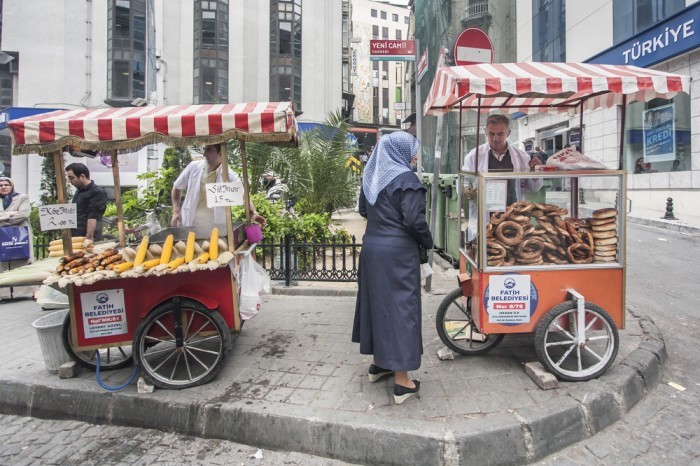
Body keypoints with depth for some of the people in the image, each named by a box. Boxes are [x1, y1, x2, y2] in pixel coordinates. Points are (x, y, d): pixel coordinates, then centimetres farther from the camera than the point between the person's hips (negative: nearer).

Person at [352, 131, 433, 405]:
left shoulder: (371, 176, 7)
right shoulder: (405, 178, -14)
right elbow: (414, 220, -18)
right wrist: (427, 242, -2)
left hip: (371, 248, 7)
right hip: (397, 252, -7)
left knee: (376, 301, 17)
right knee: (399, 306, -1)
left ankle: (378, 363, 33)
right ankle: (402, 382, 7)